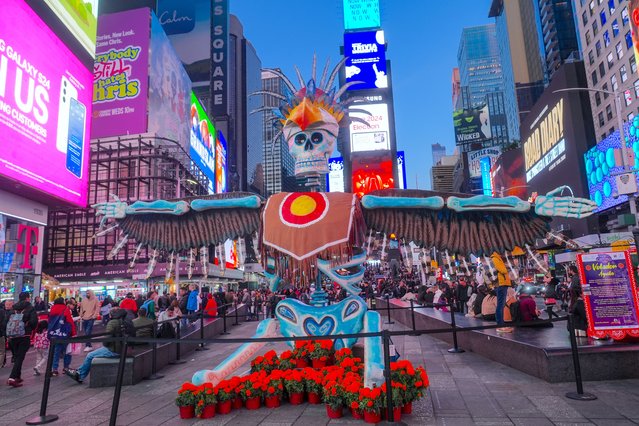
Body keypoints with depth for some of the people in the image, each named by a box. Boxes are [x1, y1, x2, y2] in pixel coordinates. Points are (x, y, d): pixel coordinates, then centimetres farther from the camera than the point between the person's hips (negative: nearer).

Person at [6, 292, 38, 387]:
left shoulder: (13, 309, 9)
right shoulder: (30, 308, -5)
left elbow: (6, 321, 6)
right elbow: (34, 321, -14)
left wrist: (9, 333, 12)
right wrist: (30, 329, 6)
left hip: (12, 336, 5)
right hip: (24, 336, -5)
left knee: (16, 357, 18)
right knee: (20, 357, -2)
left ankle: (17, 376, 24)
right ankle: (12, 378, -13)